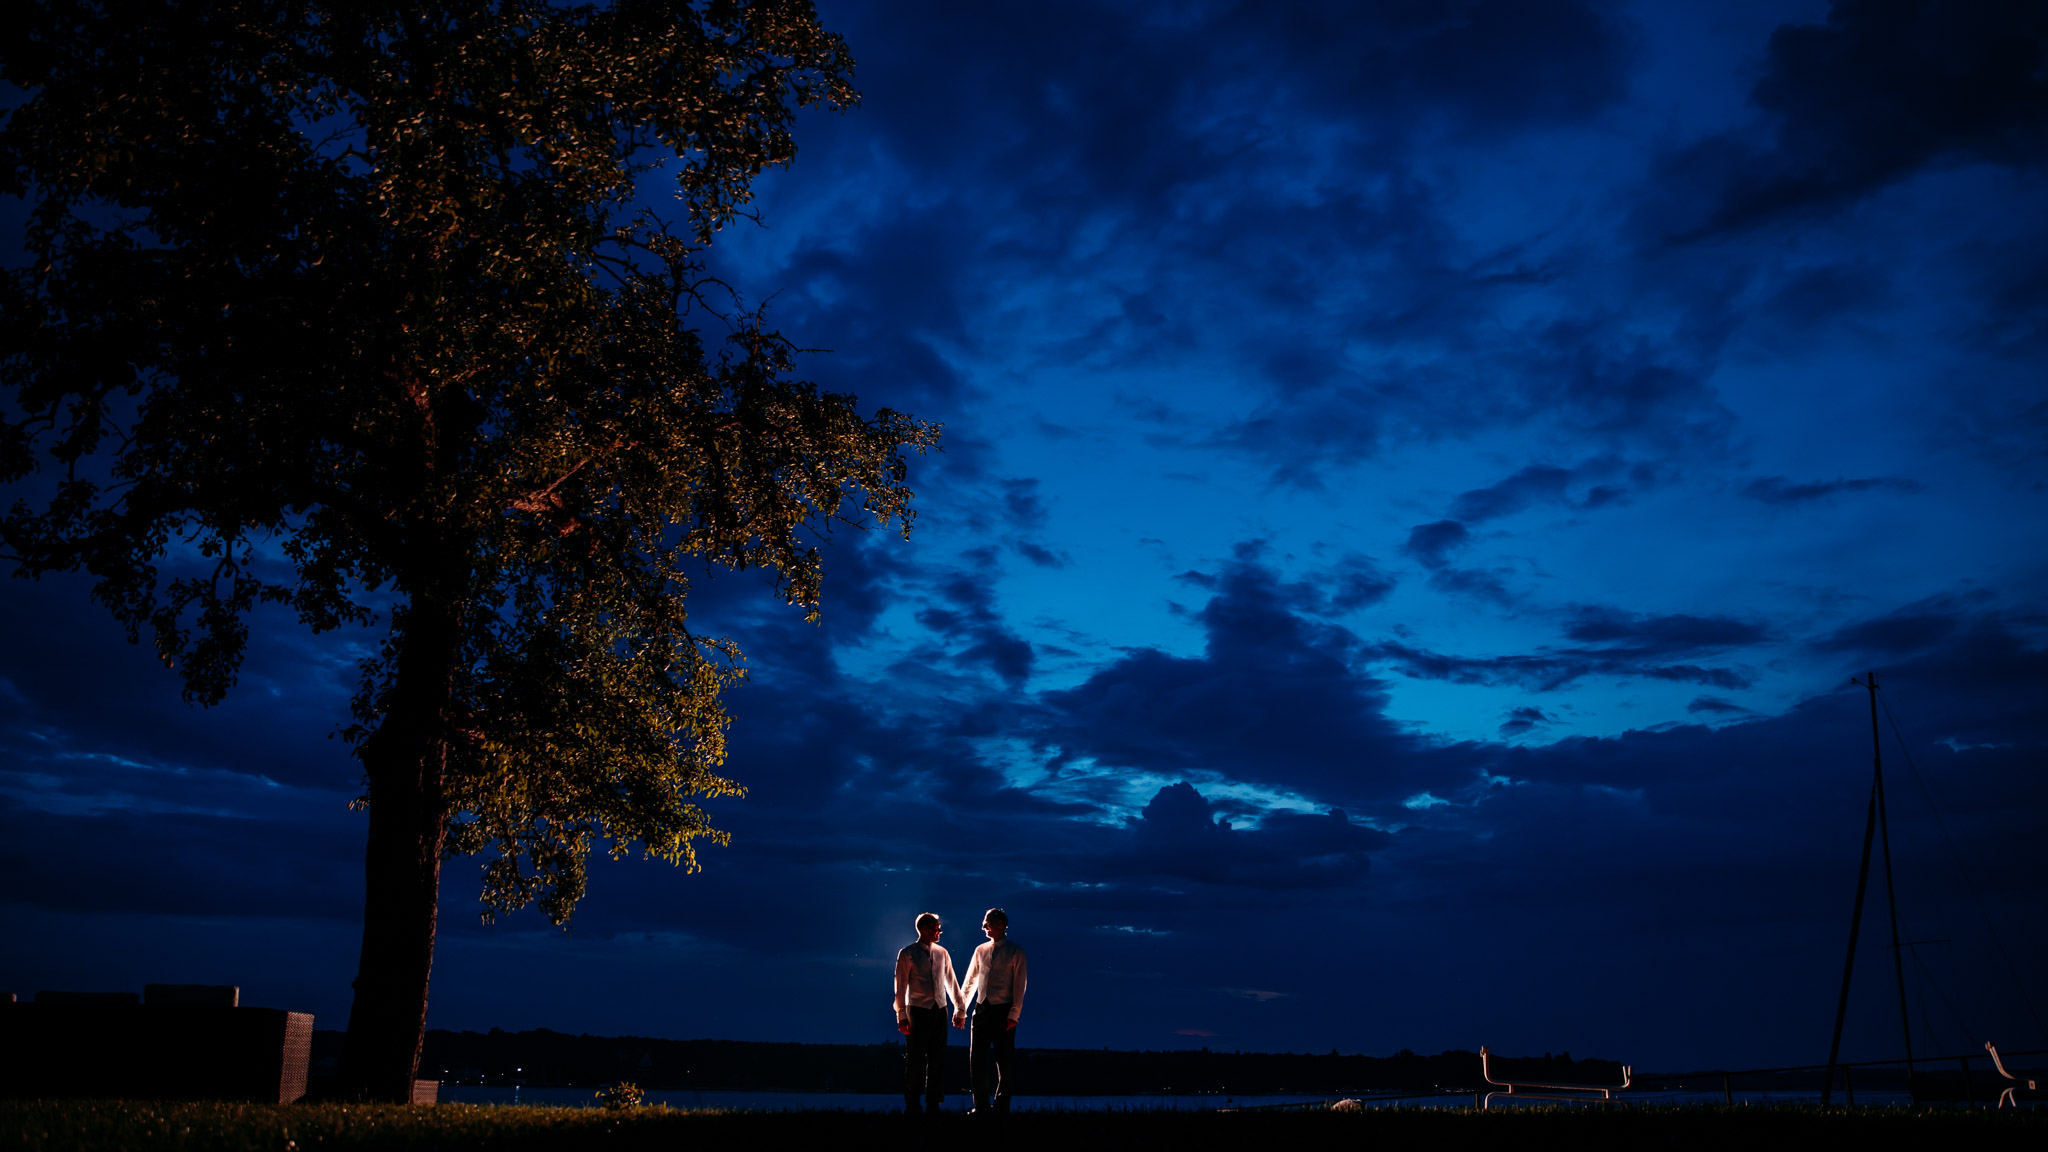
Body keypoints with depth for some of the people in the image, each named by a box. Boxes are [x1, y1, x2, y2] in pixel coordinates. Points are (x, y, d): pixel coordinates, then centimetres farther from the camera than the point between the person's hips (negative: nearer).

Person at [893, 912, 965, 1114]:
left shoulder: (942, 953, 11)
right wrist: (901, 1016, -8)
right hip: (918, 1011, -4)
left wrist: (960, 1009, 14)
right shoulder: (907, 954, -2)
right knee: (915, 1059, -2)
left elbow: (951, 982, 16)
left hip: (940, 1010, 4)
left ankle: (933, 1104, 13)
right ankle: (911, 1105, 7)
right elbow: (901, 986, -3)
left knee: (938, 1059, 5)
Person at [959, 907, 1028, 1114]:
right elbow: (970, 981, 16)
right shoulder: (981, 950, 10)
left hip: (1003, 1011, -4)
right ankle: (981, 1106, 12)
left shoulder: (1015, 952, -4)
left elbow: (1019, 985, -6)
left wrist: (1014, 1015, -12)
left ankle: (1001, 1106, 14)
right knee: (976, 1058, 2)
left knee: (1004, 1061, 3)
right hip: (982, 1009, 5)